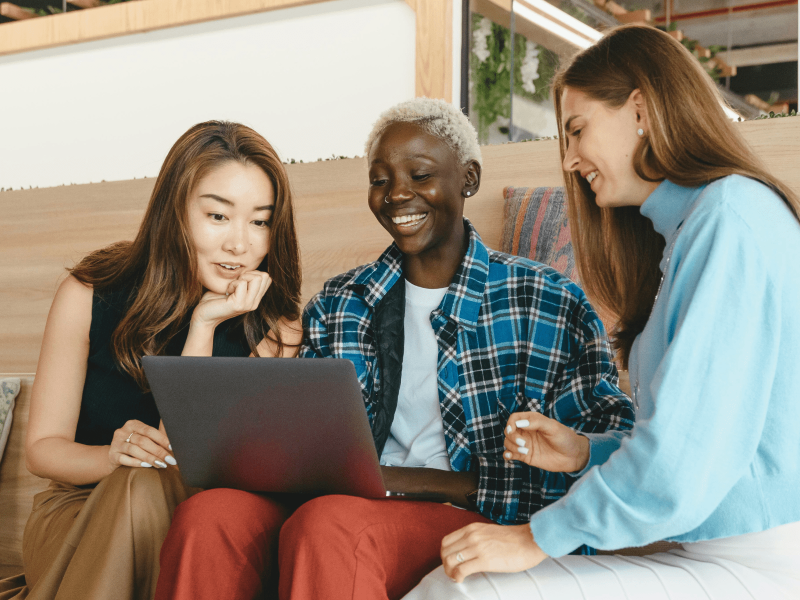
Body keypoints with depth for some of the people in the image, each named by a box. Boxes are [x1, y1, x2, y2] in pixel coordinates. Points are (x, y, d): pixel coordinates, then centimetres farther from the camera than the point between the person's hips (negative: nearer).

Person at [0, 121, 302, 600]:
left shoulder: (276, 329, -8)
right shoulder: (89, 295, -7)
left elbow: (183, 455, -16)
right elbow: (42, 447, -3)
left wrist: (203, 326, -22)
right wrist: (114, 456, -25)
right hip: (78, 514, 0)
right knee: (140, 485, -33)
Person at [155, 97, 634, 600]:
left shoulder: (548, 303, 3)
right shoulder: (337, 304, 17)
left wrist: (423, 481, -13)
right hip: (346, 505, 4)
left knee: (328, 525, -35)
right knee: (207, 516, -26)